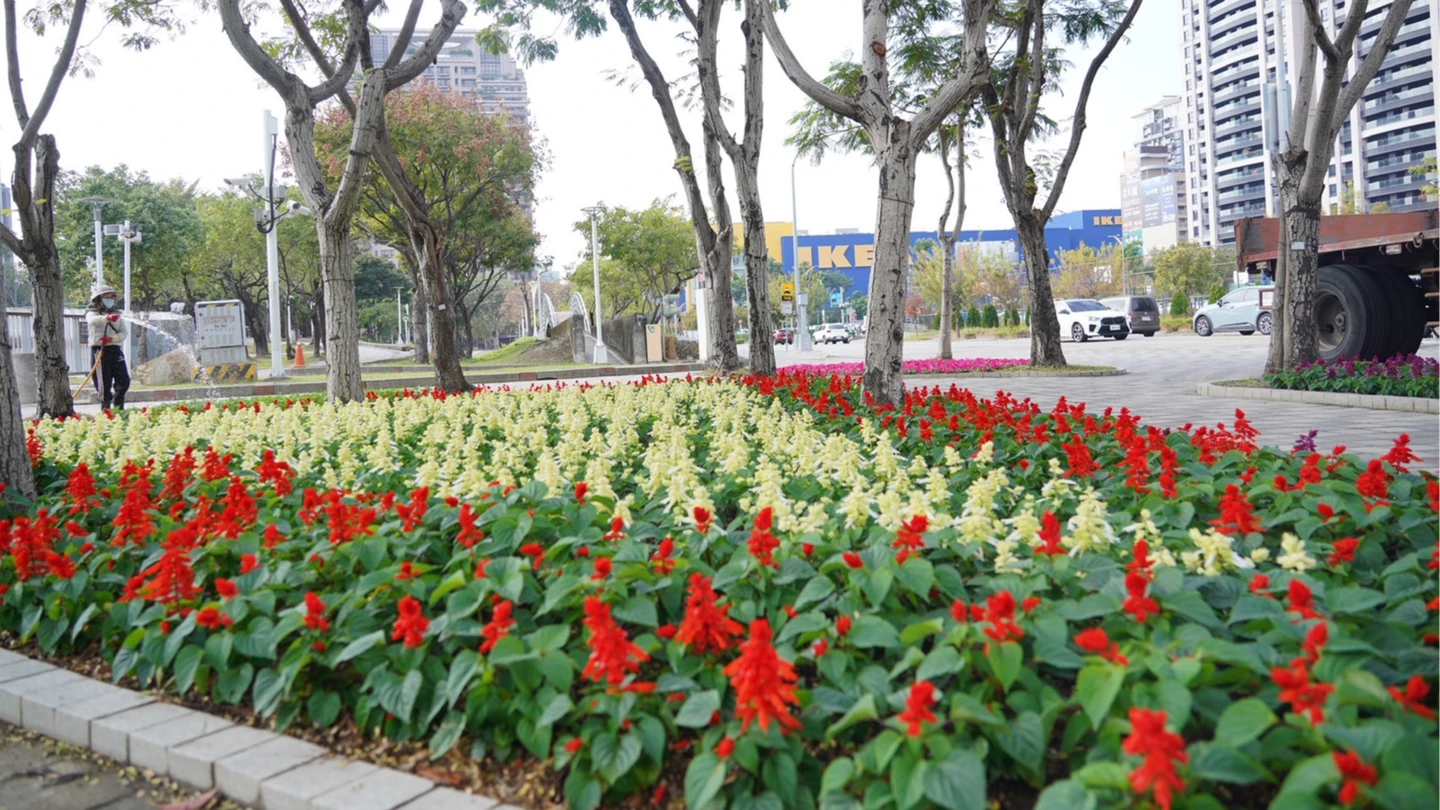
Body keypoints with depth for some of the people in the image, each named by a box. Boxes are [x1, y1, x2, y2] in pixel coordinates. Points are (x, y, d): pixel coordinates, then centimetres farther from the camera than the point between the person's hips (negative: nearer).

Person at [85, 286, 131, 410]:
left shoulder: (117, 315, 19)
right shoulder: (92, 313, 5)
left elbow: (124, 333, 6)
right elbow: (93, 321, -22)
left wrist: (112, 338, -15)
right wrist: (107, 318, -43)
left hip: (116, 349, 4)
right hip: (100, 350, -4)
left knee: (124, 380, -3)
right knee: (104, 382, -4)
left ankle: (118, 407, 11)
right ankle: (106, 408, 6)